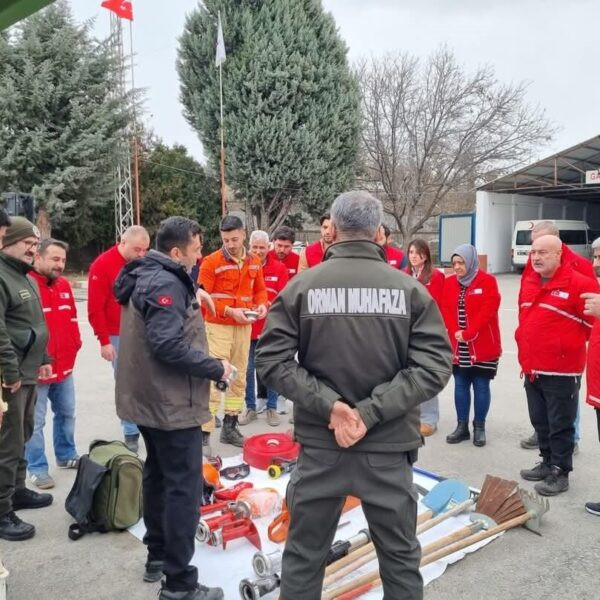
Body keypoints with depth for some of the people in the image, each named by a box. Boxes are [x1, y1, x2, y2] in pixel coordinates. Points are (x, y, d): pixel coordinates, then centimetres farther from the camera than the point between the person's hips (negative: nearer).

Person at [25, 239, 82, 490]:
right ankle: (37, 468, 16)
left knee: (67, 413, 20)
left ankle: (66, 455, 37)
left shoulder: (64, 285, 7)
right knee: (36, 421, 3)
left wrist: (76, 342, 9)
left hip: (65, 365, 8)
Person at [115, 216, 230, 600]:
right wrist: (215, 368, -20)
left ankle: (157, 556, 35)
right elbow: (167, 345, -29)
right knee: (184, 487, -2)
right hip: (172, 404, -11)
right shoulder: (167, 284, -20)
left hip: (149, 398, 11)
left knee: (159, 476, 21)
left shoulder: (147, 277, 10)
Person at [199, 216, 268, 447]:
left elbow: (260, 290, 17)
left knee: (239, 378, 12)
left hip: (244, 326, 6)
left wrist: (262, 304, -4)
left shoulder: (254, 262, 7)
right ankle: (204, 434, -2)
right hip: (218, 326, -6)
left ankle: (230, 427, 25)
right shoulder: (211, 262, -9)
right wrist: (229, 311, -20)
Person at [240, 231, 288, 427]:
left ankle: (272, 408, 22)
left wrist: (270, 306, -20)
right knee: (248, 369, 9)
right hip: (247, 326, 1)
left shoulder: (279, 268, -2)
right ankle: (250, 408, 23)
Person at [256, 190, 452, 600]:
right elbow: (435, 366, -11)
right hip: (389, 447, 0)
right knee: (401, 559, 19)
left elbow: (272, 361, -10)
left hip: (319, 445, 0)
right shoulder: (410, 289, -4)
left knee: (303, 557, 18)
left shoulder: (301, 286, -5)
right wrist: (372, 411, -14)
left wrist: (328, 404, -13)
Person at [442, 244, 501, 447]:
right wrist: (455, 333, -12)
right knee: (460, 386, 9)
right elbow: (446, 310, 3)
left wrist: (468, 333, -19)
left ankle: (479, 427, 17)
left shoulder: (487, 281, -7)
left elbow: (488, 311, -15)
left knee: (481, 386, 5)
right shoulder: (449, 282, 8)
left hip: (483, 346, -4)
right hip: (458, 345, 4)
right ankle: (462, 426, 19)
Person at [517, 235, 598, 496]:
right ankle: (547, 463, 34)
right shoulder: (528, 282, 9)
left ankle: (560, 472, 17)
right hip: (532, 368, 7)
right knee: (540, 421, 18)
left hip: (561, 371, -7)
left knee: (560, 424, 5)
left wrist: (567, 346, -3)